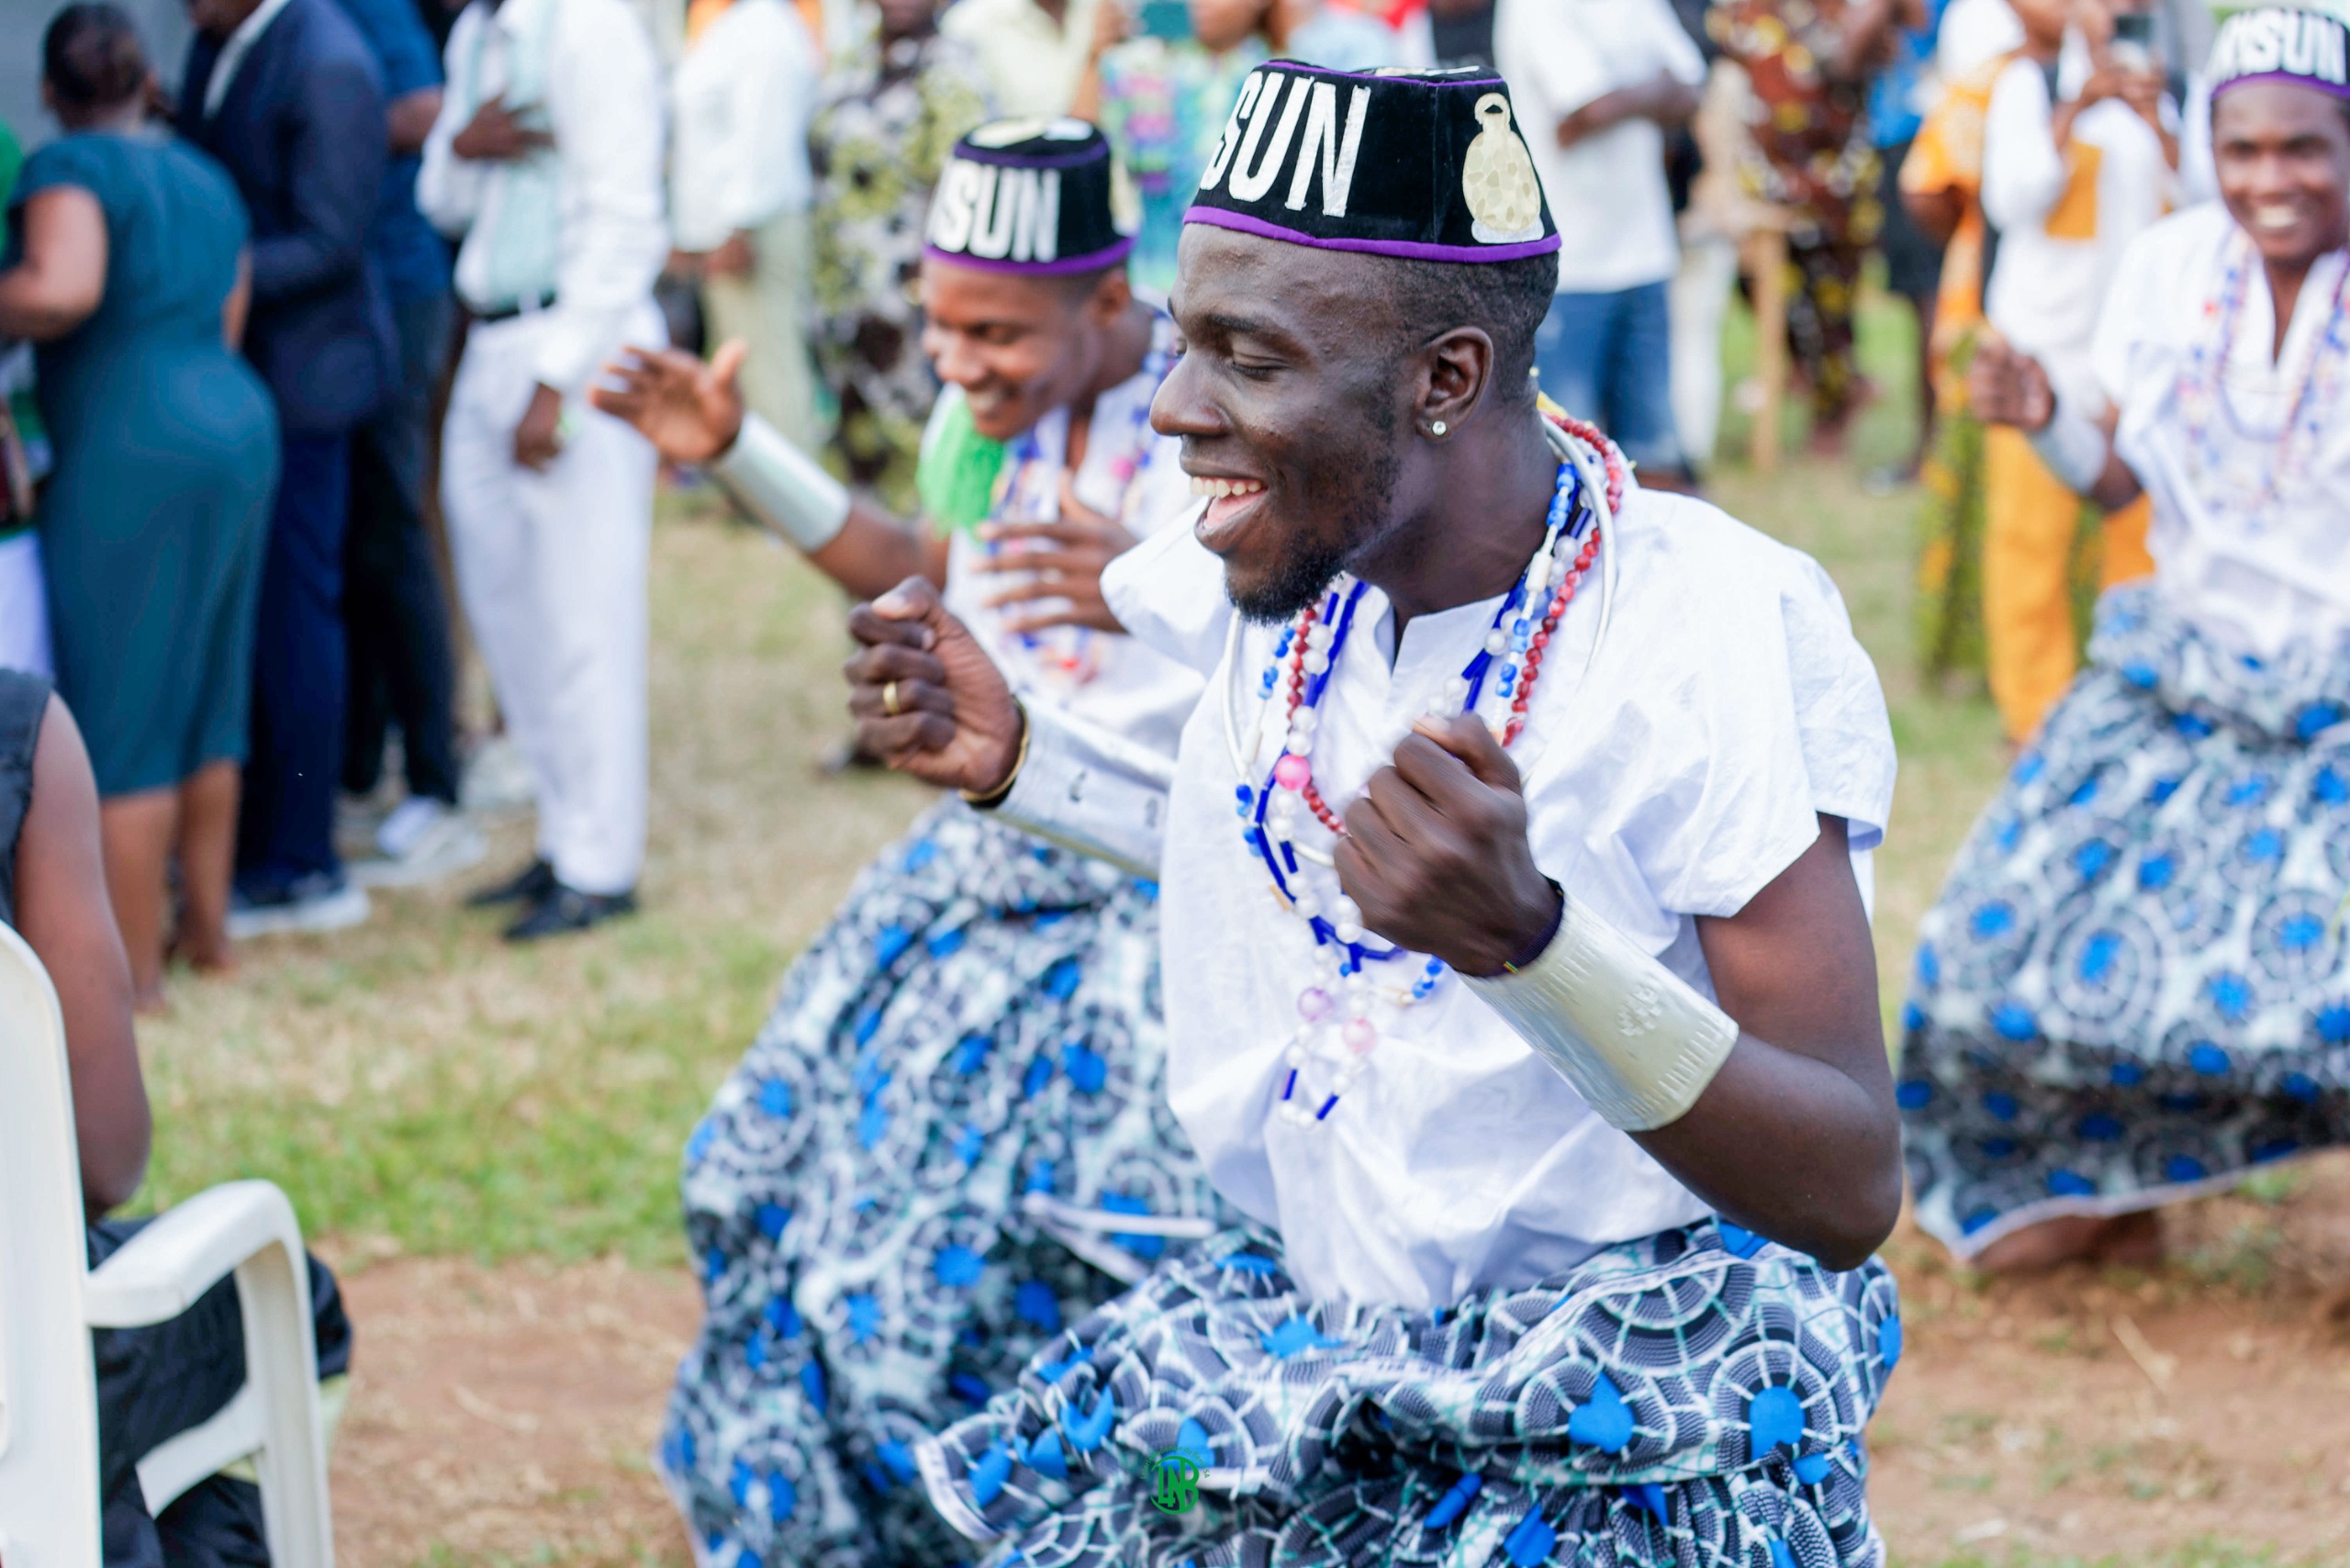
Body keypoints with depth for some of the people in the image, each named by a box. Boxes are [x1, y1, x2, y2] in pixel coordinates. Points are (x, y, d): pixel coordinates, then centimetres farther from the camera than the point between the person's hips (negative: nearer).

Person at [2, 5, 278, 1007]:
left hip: (132, 460, -8)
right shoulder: (207, 180, 14)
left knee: (118, 720, -1)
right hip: (238, 435, 8)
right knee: (205, 704, 19)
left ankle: (133, 970, 3)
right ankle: (207, 926, 28)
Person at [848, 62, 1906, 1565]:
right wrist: (1021, 761, 7)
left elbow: (1851, 1197, -27)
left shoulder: (1713, 638, -23)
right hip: (1308, 1357, 7)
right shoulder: (1286, 569, -3)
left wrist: (1524, 938, -40)